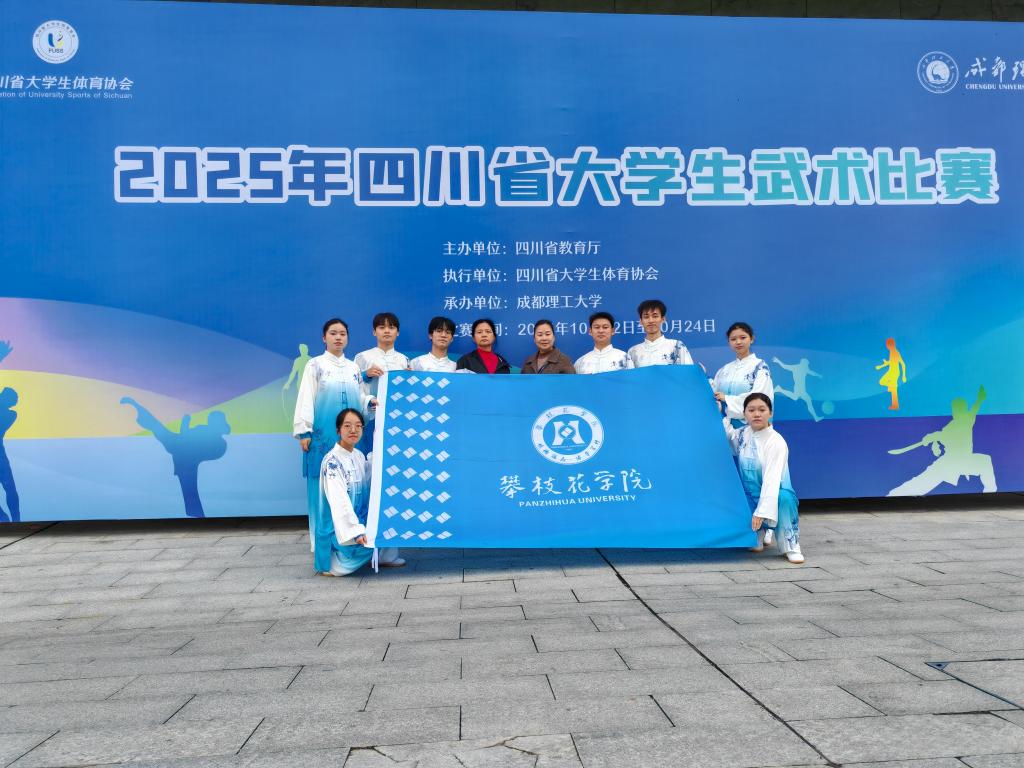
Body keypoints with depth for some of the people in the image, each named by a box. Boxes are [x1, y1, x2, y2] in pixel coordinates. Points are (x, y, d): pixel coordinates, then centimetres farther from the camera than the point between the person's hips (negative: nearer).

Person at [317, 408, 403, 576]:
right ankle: (334, 563, -1)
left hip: (359, 517, 8)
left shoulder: (359, 455, 7)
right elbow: (339, 500, -27)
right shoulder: (332, 460, -18)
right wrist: (356, 531, -35)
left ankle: (386, 557, 7)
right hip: (339, 527, -8)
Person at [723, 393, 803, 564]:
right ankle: (760, 533, 17)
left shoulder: (776, 442, -17)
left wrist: (762, 511, -32)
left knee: (784, 498, -39)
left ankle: (791, 547, -19)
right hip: (750, 498, 4)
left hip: (771, 497, -4)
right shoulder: (742, 435, 2)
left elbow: (772, 479, -25)